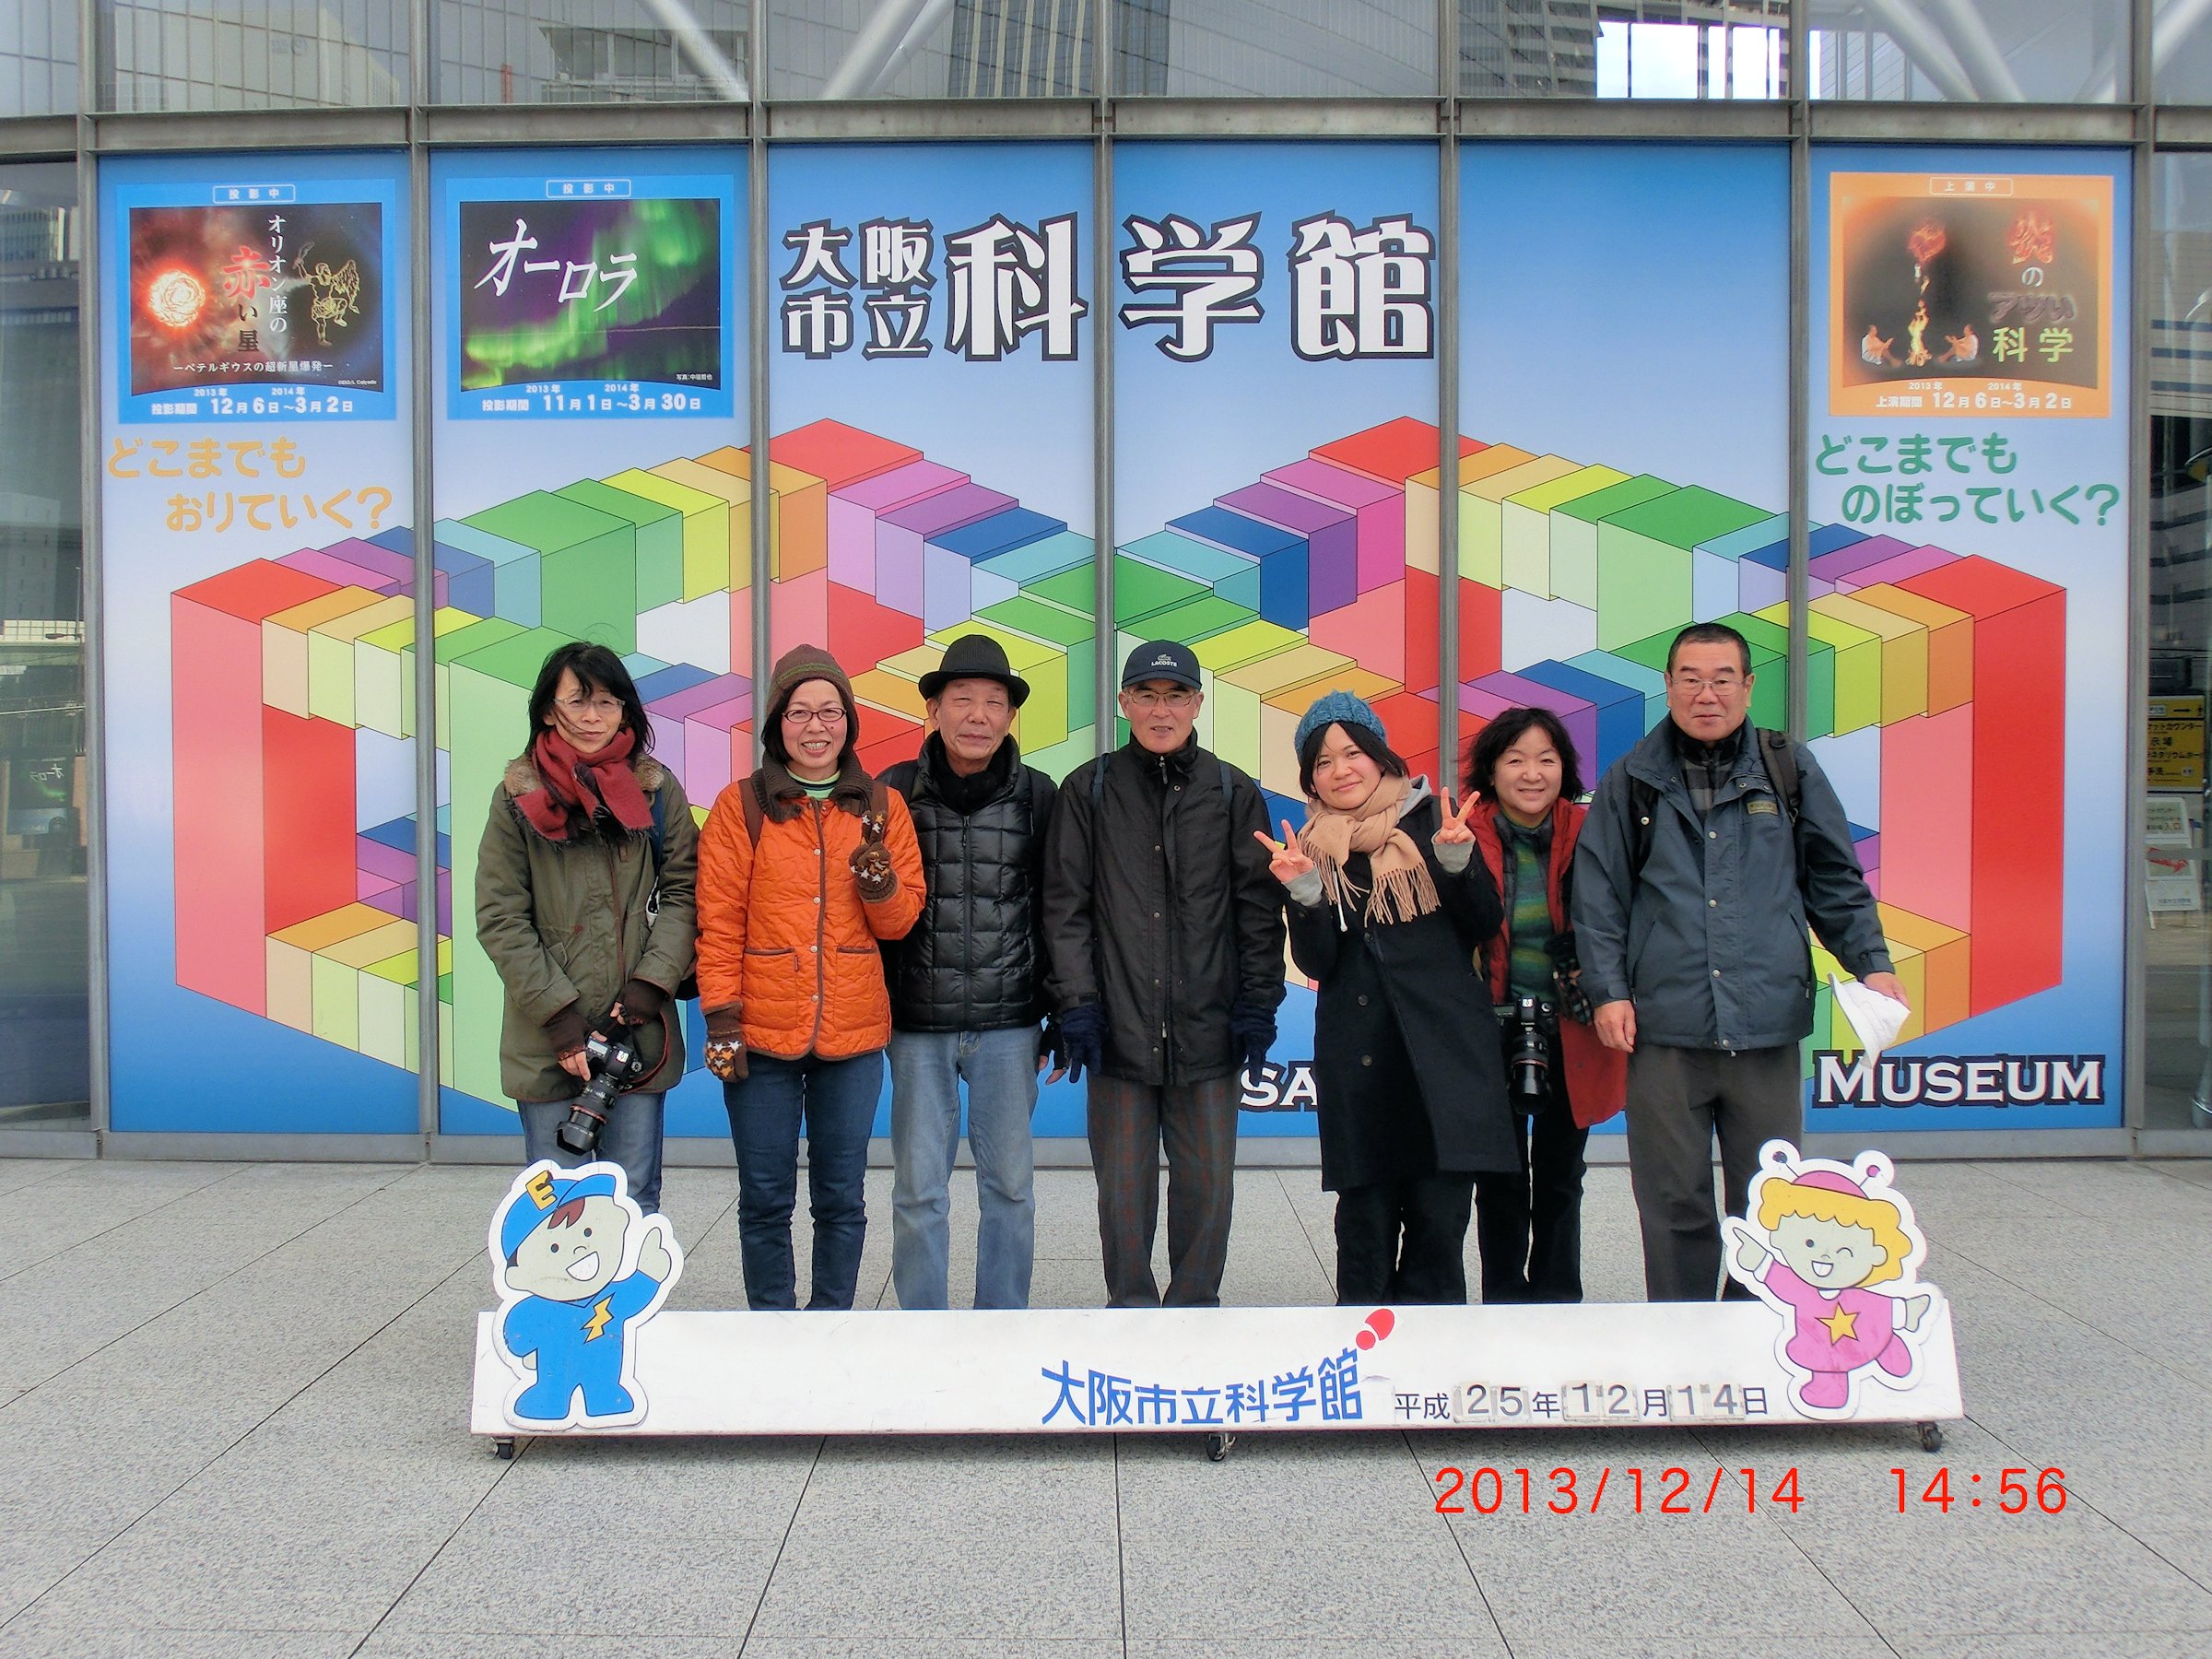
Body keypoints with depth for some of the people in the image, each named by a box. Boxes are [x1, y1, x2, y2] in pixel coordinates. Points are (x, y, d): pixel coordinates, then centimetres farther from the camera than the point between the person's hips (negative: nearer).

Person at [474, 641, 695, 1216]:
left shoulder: (658, 791, 6)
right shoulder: (519, 797, 2)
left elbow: (682, 893, 2)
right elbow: (500, 920, -2)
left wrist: (651, 984, -12)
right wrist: (559, 1016, -10)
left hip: (639, 1033, 1)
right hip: (546, 1041, -1)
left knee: (636, 1201, 7)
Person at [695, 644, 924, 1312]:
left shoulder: (881, 805, 7)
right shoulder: (740, 805, 1)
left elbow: (902, 919, 6)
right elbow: (719, 920, -1)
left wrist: (880, 881, -15)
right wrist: (720, 1018, -7)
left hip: (854, 1034, 2)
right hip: (761, 1034, -2)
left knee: (842, 1200, 10)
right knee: (766, 1200, 6)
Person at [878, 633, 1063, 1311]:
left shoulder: (1038, 796, 3)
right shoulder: (896, 791, 1)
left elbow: (1054, 912, 7)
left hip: (1008, 1025, 1)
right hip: (917, 1025, 0)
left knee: (1010, 1185, 8)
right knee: (919, 1190, 6)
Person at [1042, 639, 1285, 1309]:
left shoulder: (1233, 792, 5)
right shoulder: (1089, 790, 4)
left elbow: (1259, 905, 6)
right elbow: (1066, 905, 2)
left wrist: (1258, 1001, 0)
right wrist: (1076, 1002, -4)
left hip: (1207, 1027, 1)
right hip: (1121, 1026, 0)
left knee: (1207, 1181, 6)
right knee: (1123, 1184, 7)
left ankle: (1195, 1305, 23)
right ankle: (1130, 1307, 22)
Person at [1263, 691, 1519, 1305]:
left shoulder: (1430, 821, 5)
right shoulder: (1310, 849, 9)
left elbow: (1483, 925, 5)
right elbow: (1315, 963, 3)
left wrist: (1457, 862, -12)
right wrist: (1303, 893, -13)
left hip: (1443, 1049, -1)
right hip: (1356, 1062, 1)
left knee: (1440, 1217, -3)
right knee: (1365, 1221, 2)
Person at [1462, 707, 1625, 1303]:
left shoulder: (1589, 835, -3)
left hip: (1571, 1038, 1)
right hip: (1493, 1037, -1)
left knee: (1560, 1180, 13)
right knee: (1501, 1181, 8)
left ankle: (1558, 1308, 28)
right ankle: (1505, 1304, 23)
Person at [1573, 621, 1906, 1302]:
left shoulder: (1790, 770, 9)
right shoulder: (1632, 780, 7)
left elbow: (1835, 881, 13)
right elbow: (1599, 895, 6)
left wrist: (1871, 962, 0)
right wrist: (1608, 990, -3)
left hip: (1766, 1025, 1)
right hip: (1663, 1028, -1)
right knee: (1674, 1205, 5)